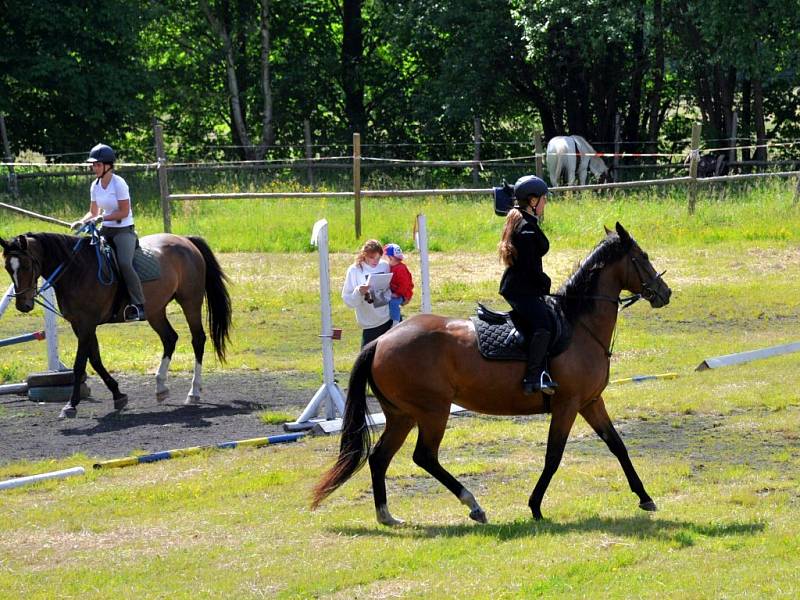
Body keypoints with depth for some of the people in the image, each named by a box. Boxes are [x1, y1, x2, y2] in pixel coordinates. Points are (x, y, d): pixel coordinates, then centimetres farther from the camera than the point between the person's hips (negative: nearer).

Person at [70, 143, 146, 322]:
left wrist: (102, 217, -22)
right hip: (105, 231, 8)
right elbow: (93, 212, 14)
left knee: (124, 263, -28)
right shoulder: (95, 186, 7)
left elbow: (124, 212, -15)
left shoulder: (119, 183, -13)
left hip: (124, 230, -8)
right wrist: (82, 221, -5)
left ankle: (139, 306, -26)